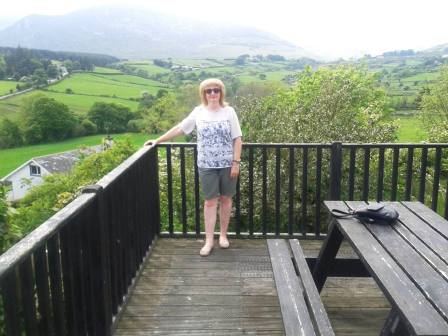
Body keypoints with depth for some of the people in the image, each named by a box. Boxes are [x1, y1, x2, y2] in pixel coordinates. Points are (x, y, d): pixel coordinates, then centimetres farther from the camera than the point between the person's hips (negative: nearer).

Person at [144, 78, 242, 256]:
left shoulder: (229, 111, -4)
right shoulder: (198, 112, 0)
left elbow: (237, 139, -3)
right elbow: (179, 128, 7)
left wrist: (236, 162, -9)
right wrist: (158, 140, 6)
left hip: (227, 164, 0)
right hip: (206, 165, 0)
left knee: (225, 199, 10)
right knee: (210, 201, 3)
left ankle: (223, 235, 25)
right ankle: (209, 240, 10)